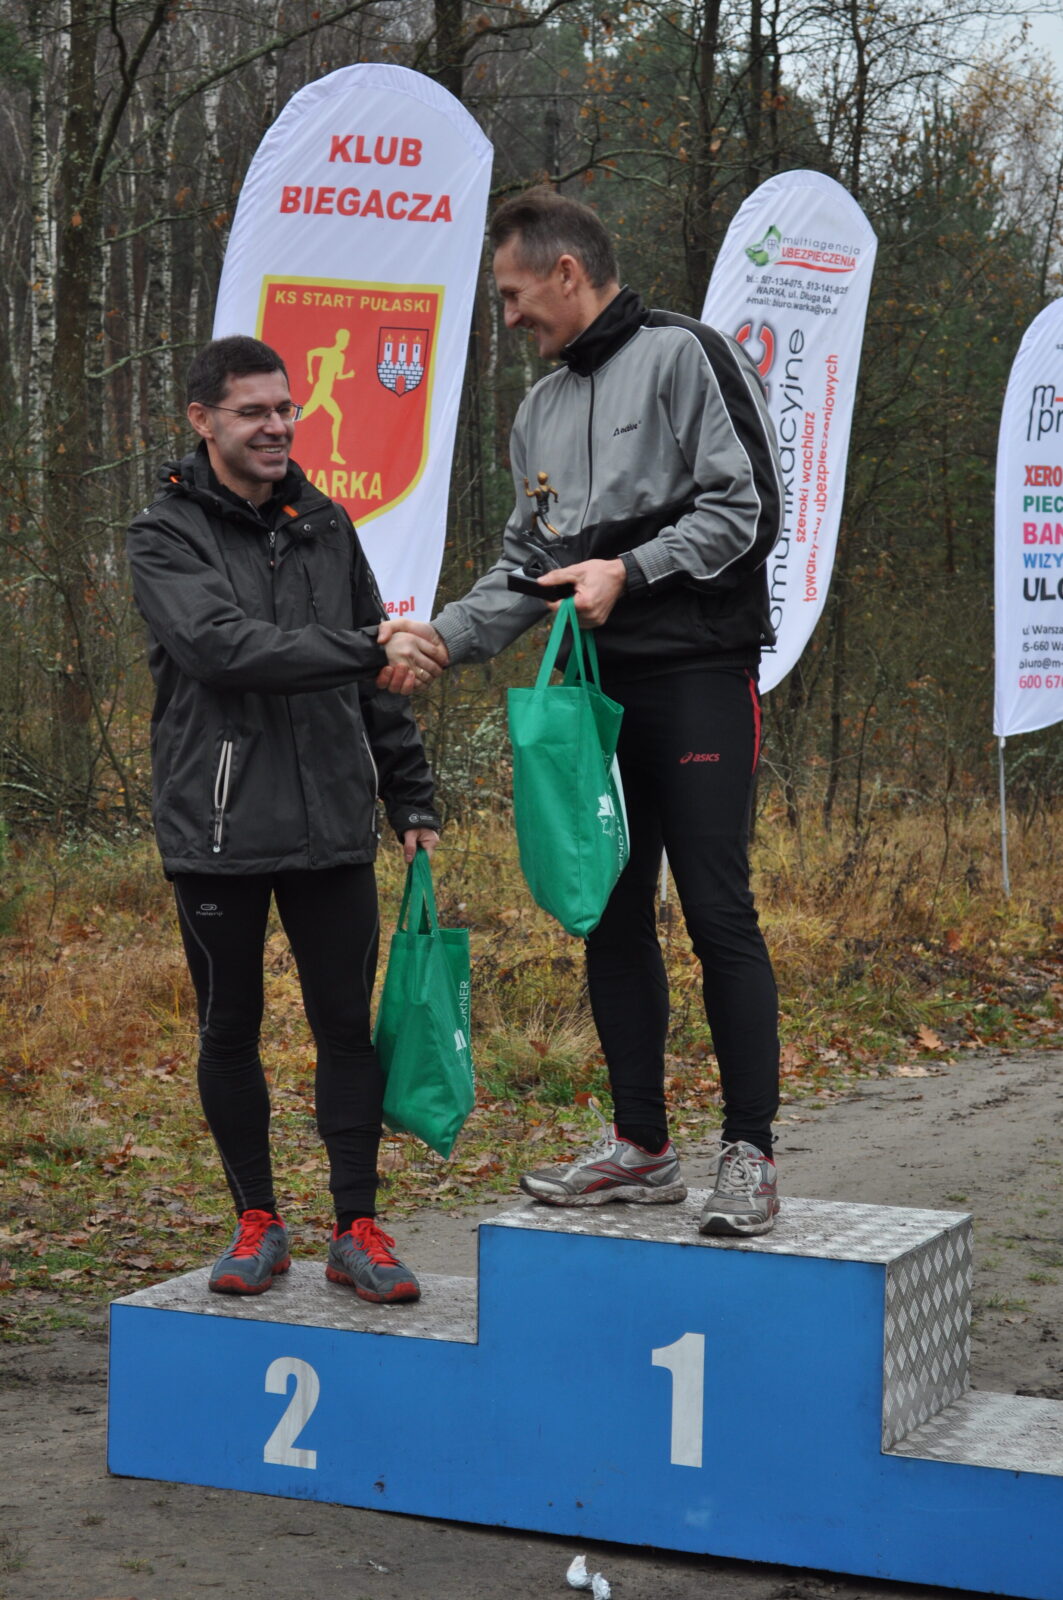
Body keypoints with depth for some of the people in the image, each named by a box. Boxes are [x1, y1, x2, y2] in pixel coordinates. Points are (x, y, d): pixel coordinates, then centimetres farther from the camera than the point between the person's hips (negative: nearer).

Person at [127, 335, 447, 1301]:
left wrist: (412, 796, 15)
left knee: (348, 1025, 4)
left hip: (333, 827, 3)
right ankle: (258, 1223, 21)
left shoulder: (326, 527, 12)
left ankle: (358, 1231, 13)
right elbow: (223, 646, -21)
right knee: (230, 1031, 7)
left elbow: (377, 683, 18)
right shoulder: (167, 537, -3)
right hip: (217, 831, -3)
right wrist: (365, 649, -27)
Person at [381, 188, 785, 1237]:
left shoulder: (683, 355, -3)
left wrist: (631, 570, -17)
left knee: (717, 911, -8)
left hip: (696, 677, -7)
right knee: (611, 915, 8)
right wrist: (445, 635, 5)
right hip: (596, 689, 8)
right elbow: (526, 564, 20)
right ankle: (640, 1147, 17)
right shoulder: (541, 411, 19)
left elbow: (747, 508, -10)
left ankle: (749, 1153, -2)